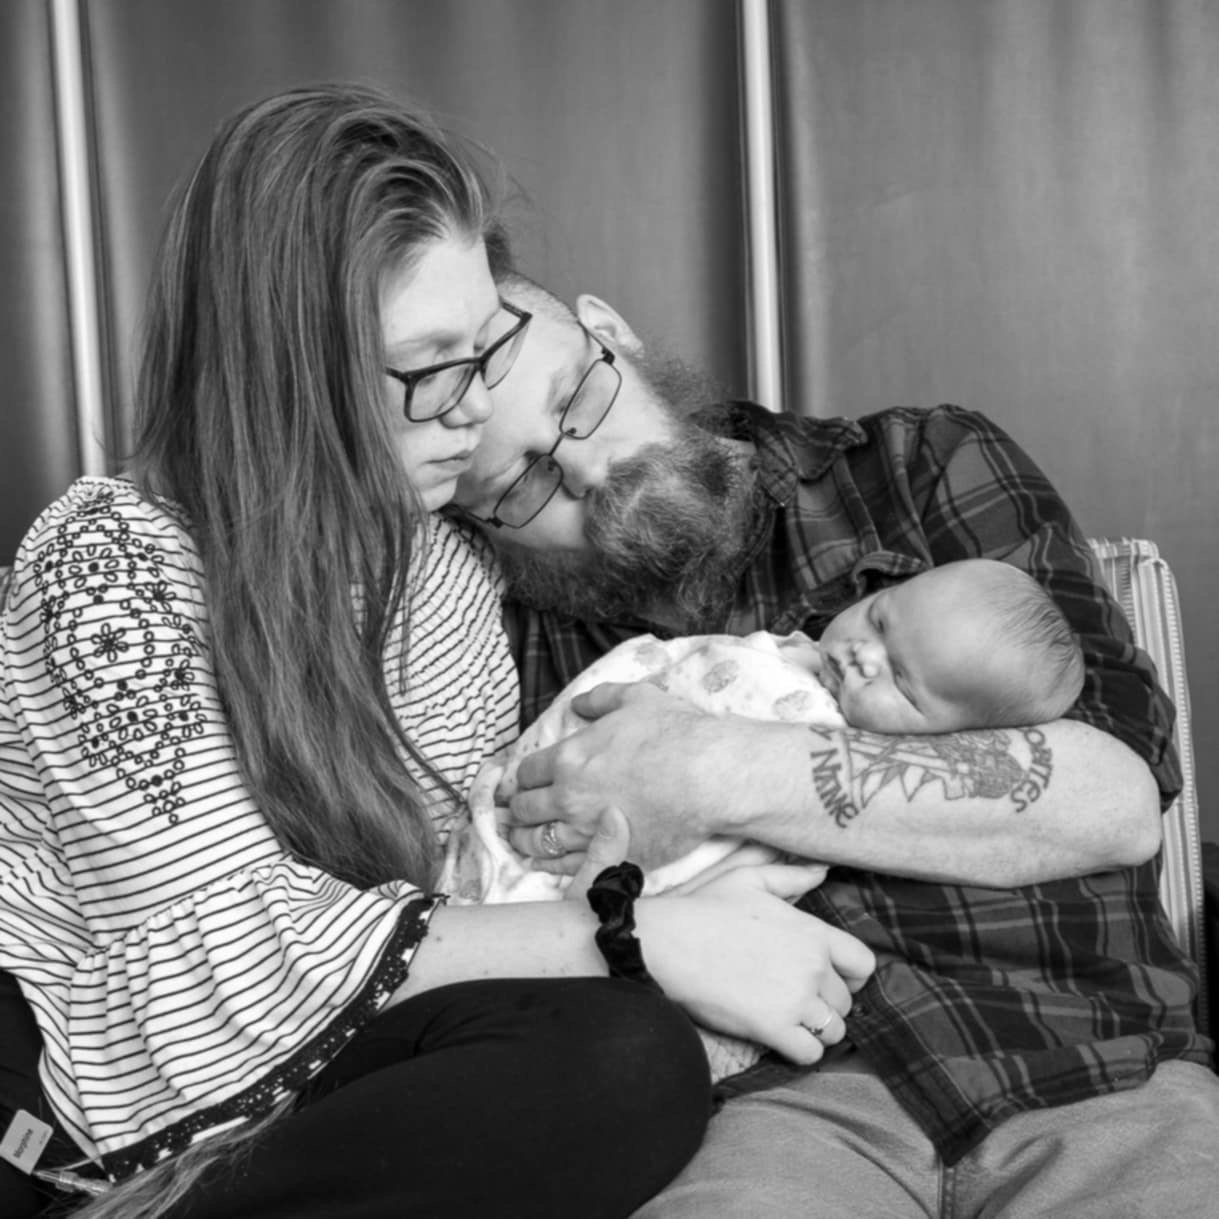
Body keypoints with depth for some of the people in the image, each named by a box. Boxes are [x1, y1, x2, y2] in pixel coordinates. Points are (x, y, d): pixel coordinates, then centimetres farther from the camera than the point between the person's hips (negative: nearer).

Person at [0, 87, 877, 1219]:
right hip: (136, 1094, -6)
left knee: (636, 1065, -25)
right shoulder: (112, 566, -17)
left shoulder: (433, 545, 2)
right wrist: (636, 938, -27)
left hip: (341, 1053, 7)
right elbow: (245, 947, -23)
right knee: (622, 1060, -27)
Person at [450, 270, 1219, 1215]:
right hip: (772, 1094, 1)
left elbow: (1119, 802, -3)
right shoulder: (519, 643, 12)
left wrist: (725, 776, -11)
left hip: (1098, 1065, 0)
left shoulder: (930, 467, 9)